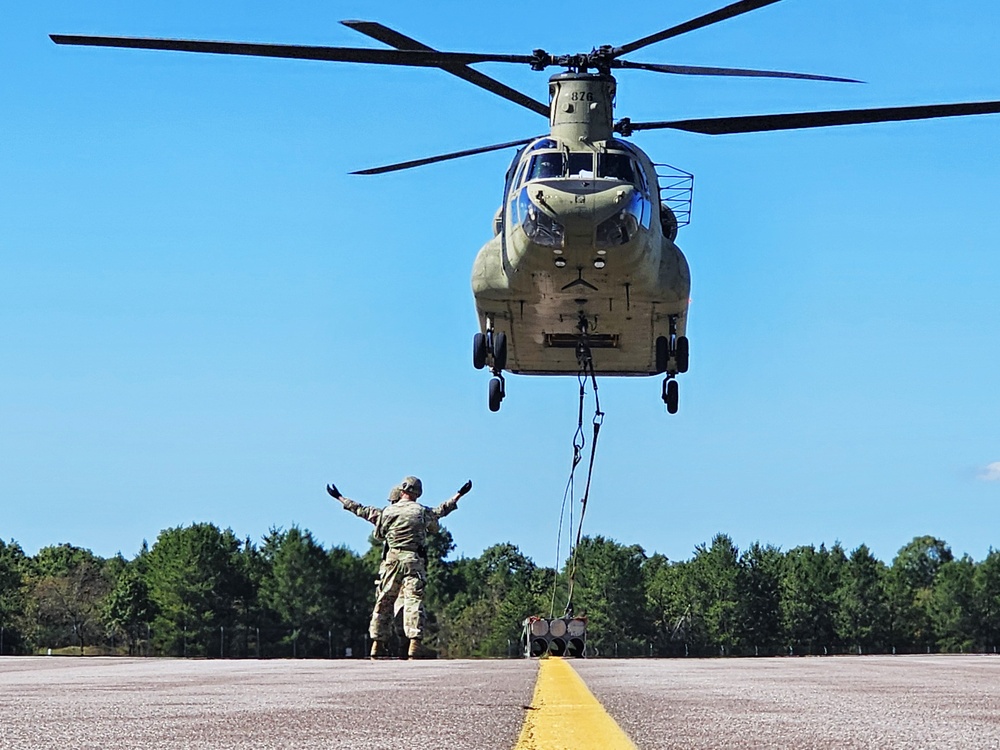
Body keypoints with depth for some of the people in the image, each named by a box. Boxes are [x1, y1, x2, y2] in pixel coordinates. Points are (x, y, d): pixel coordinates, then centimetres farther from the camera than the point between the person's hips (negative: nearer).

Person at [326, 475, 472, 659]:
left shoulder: (386, 512, 7)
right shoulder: (422, 512, 0)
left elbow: (361, 510, 17)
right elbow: (442, 510, 16)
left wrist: (339, 498, 31)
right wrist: (459, 495, 31)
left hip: (391, 561, 3)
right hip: (413, 560, -3)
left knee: (384, 602, 10)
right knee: (414, 600, -9)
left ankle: (377, 644, 11)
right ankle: (415, 643, -21)